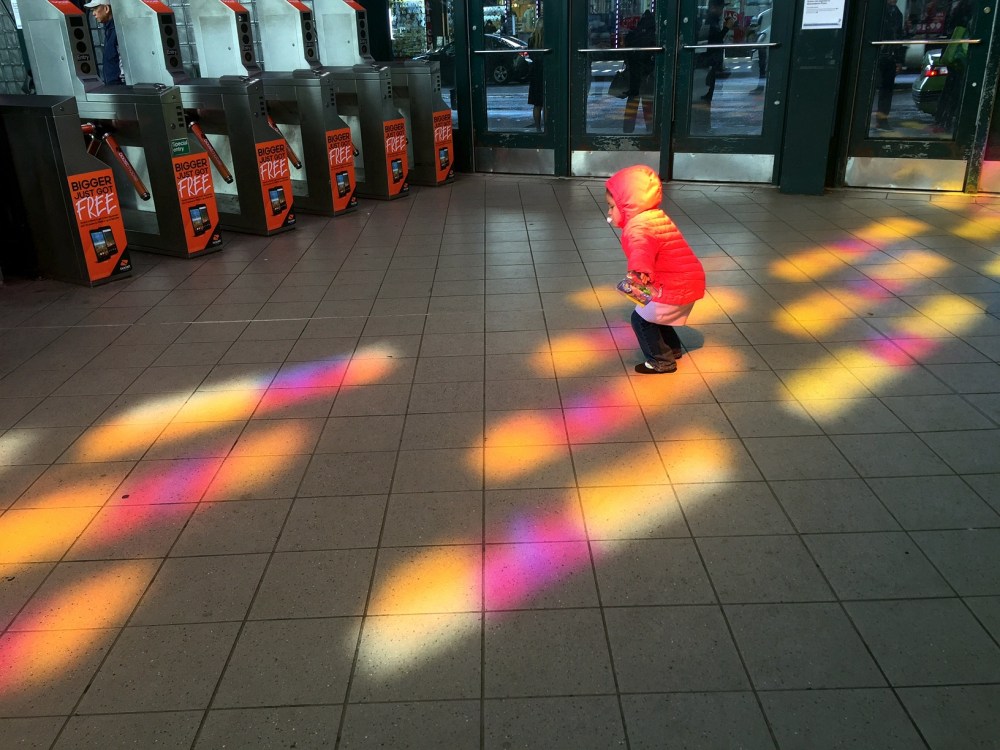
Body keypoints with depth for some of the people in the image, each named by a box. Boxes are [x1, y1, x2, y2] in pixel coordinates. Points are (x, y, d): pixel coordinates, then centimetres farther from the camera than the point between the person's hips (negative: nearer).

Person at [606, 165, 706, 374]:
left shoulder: (638, 228, -21)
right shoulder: (656, 217, 10)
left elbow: (642, 248, -46)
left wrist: (639, 270, -64)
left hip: (674, 287, -10)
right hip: (688, 280, 10)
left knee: (641, 318, -1)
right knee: (652, 314, 24)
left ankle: (661, 360, 8)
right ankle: (673, 348, 39)